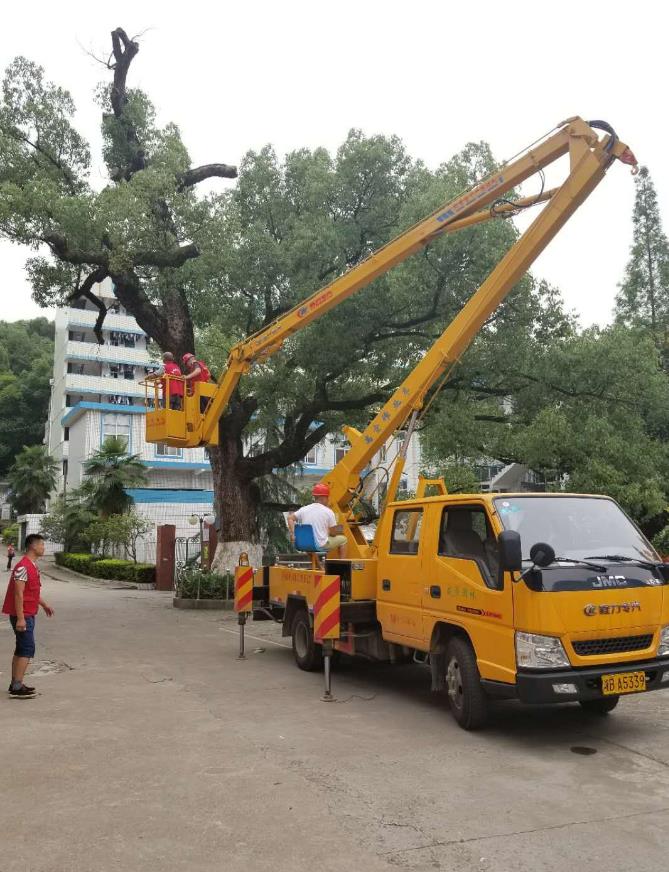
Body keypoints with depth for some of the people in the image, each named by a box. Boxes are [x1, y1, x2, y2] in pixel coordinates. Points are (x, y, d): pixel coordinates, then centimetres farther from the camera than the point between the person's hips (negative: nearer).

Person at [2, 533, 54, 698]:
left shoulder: (33, 566, 12)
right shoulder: (23, 567, -19)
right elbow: (18, 594, -22)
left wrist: (44, 605, 22)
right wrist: (20, 618, -24)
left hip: (29, 615, 10)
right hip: (23, 616, -10)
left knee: (21, 649, 13)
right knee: (27, 649, -9)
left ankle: (15, 684, 20)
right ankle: (17, 687, -6)